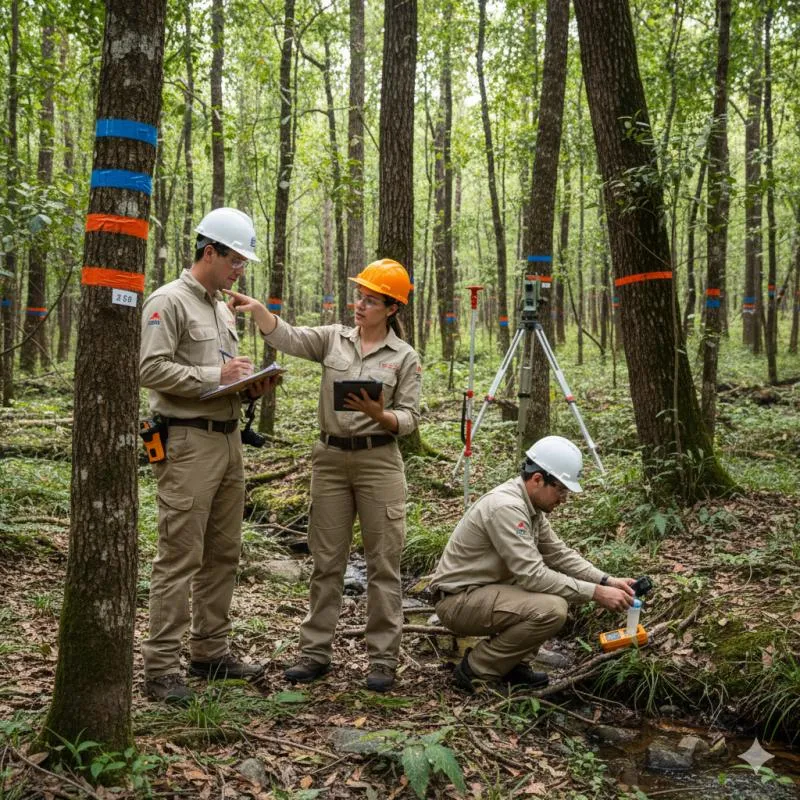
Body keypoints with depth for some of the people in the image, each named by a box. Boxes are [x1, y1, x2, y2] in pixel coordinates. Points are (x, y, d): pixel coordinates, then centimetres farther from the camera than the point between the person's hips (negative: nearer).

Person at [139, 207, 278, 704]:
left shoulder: (224, 308, 19)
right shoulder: (169, 301, -8)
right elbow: (153, 369, -17)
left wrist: (250, 385, 5)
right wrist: (215, 376, -19)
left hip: (229, 438, 9)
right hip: (188, 442, -9)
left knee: (224, 552, 13)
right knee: (181, 557, -8)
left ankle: (211, 651, 23)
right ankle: (162, 668, -2)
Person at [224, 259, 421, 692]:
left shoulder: (406, 357, 0)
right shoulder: (333, 338, 6)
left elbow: (409, 419, -1)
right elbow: (289, 338, -9)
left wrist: (380, 415, -21)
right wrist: (256, 307, -25)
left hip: (379, 459, -2)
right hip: (330, 457, 3)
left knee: (383, 562, 2)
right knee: (326, 560, 9)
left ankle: (383, 658, 11)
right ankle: (315, 651, 19)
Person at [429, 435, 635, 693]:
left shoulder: (530, 504, 5)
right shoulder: (506, 507, -26)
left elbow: (559, 553, 11)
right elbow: (532, 575, -29)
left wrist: (605, 581, -2)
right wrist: (595, 593, -25)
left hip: (486, 588, 10)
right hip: (458, 600, -10)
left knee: (560, 583, 9)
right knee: (551, 610, -26)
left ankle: (511, 665, 11)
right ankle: (477, 669, -9)